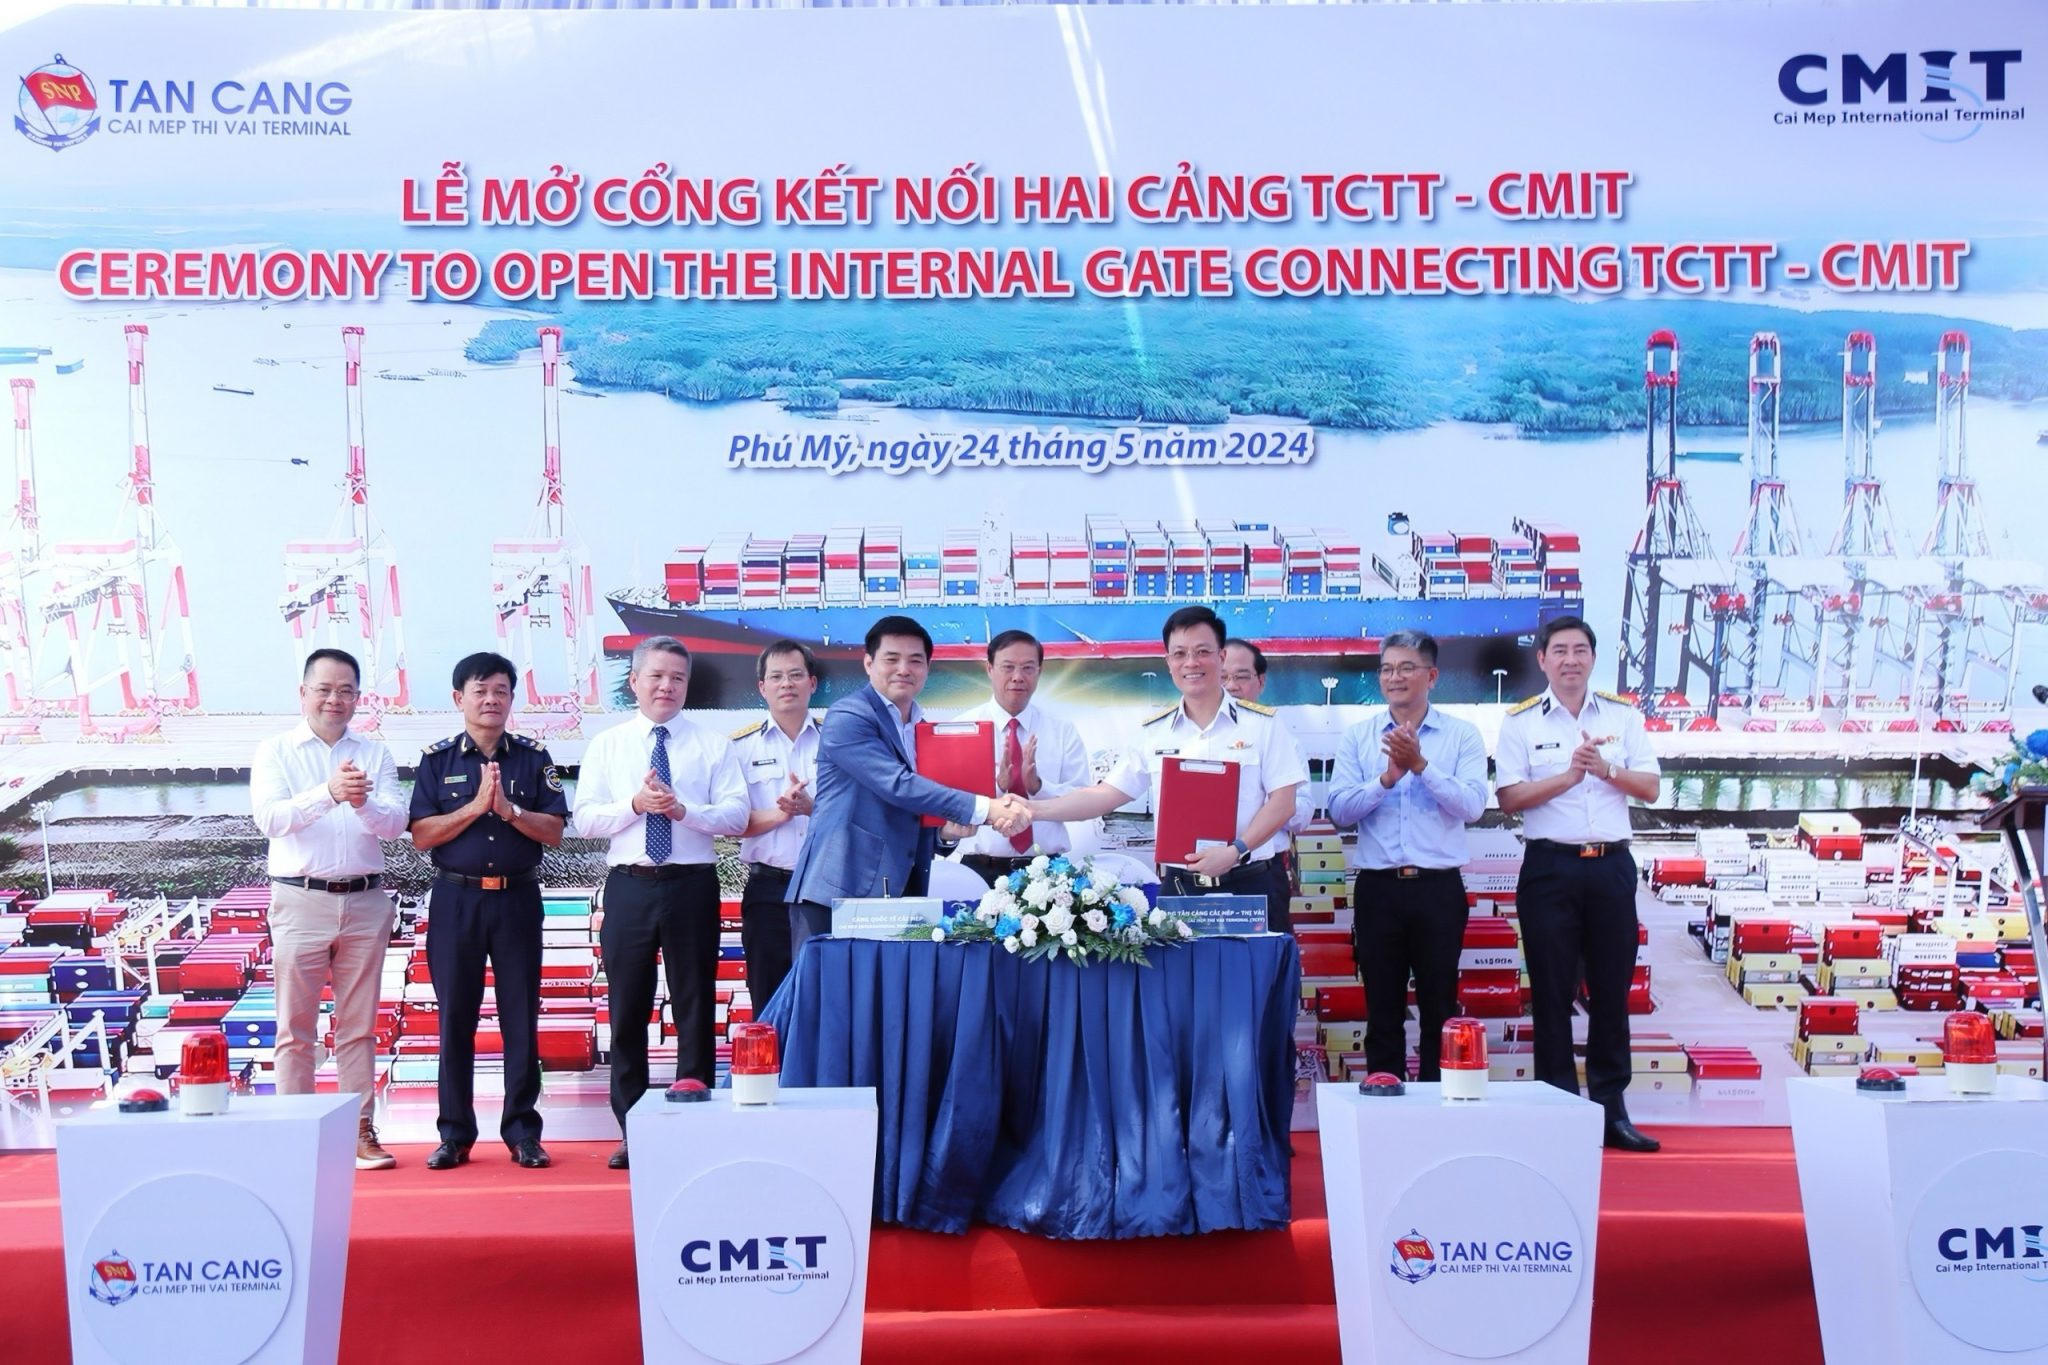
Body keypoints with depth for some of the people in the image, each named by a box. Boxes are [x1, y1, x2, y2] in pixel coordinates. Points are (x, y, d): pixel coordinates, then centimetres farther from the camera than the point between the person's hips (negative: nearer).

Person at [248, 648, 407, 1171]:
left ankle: (361, 1131, 12)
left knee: (359, 1026, 7)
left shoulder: (375, 755, 9)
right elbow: (270, 818, -14)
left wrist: (364, 803, -25)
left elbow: (396, 823, -3)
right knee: (296, 1026, 1)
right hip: (301, 899, -2)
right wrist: (328, 793, -29)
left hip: (365, 900, 2)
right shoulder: (276, 752, 3)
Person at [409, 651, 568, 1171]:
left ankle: (522, 1132, 8)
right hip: (456, 899, 0)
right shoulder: (437, 760, 5)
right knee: (455, 1016, 4)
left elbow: (553, 831, 1)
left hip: (517, 898, 0)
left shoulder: (533, 758, 7)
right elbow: (422, 836, -3)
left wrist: (508, 809, -14)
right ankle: (455, 1134, 11)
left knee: (521, 1015, 2)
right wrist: (477, 806, -13)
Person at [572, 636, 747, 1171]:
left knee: (695, 1007, 3)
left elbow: (737, 814, -4)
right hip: (629, 886, 1)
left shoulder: (713, 746, 5)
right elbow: (585, 820, 1)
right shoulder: (607, 746, 9)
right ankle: (632, 1131, 14)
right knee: (627, 1010, 6)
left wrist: (685, 810, -20)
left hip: (692, 886, -1)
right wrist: (635, 804, -15)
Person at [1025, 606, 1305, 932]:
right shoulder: (1154, 733, 10)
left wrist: (1236, 851, -18)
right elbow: (1106, 794, 9)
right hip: (1180, 887, 3)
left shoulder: (1262, 724, 0)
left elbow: (1283, 803, -4)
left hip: (1252, 886, -2)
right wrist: (1034, 810, -2)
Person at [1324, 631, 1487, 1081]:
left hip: (1438, 888, -1)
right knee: (1382, 1007, 7)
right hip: (1378, 887, 1)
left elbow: (1472, 805, -10)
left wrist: (1421, 766, -18)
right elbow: (1339, 810, -3)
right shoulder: (1358, 737, 7)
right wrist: (1387, 778, -16)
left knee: (1439, 1007, 5)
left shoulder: (1462, 735, 4)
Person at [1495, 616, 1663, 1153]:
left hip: (1612, 866, 2)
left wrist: (1607, 769, -14)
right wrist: (1571, 774, -18)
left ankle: (1611, 1109, 14)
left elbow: (1650, 788, 3)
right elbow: (1510, 798, -7)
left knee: (1611, 990, 6)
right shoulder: (1520, 722, 1)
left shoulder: (1623, 716, 8)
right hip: (1550, 866, -2)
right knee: (1552, 992, 2)